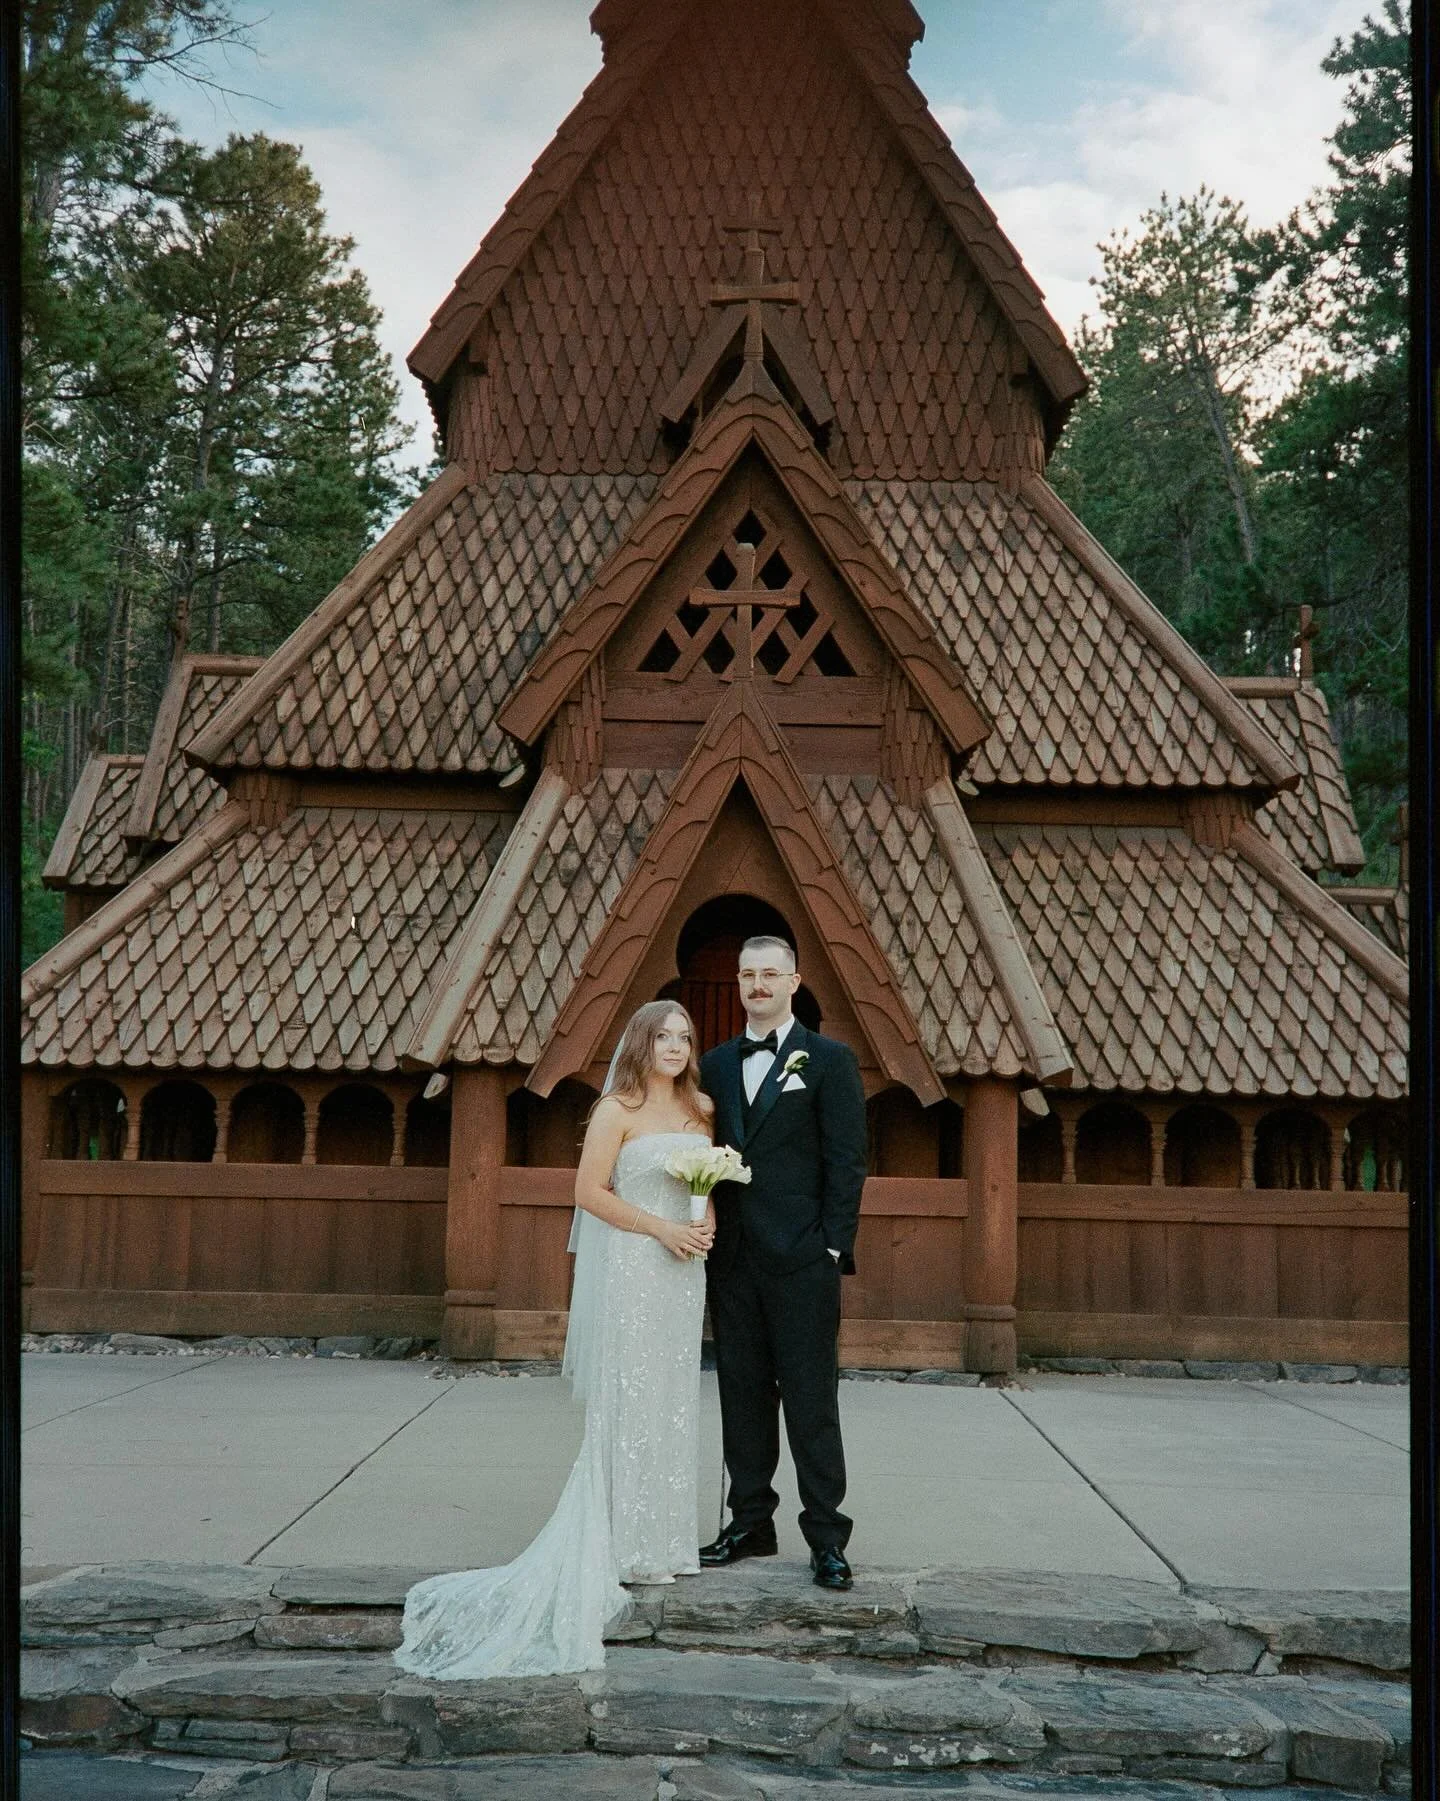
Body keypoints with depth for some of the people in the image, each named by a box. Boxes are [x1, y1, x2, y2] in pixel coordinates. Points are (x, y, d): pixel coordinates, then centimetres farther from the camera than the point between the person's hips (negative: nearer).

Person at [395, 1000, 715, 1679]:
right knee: (629, 1405, -2)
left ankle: (661, 1540, 21)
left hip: (682, 1272, 7)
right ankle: (627, 1548, 7)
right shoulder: (617, 1110, -7)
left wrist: (707, 1223, -1)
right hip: (630, 1271, -7)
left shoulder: (698, 1110, 12)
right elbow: (589, 1191, -11)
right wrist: (661, 1228, -16)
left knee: (671, 1404, 11)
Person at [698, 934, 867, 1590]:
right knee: (743, 1396, 12)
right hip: (732, 1258, 5)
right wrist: (708, 1237, 4)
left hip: (800, 1261, -5)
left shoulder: (830, 1060, -1)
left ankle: (826, 1536, 7)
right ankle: (750, 1523, 22)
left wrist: (833, 1248, -11)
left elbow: (846, 1162, -5)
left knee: (811, 1401, -1)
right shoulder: (715, 1064, 13)